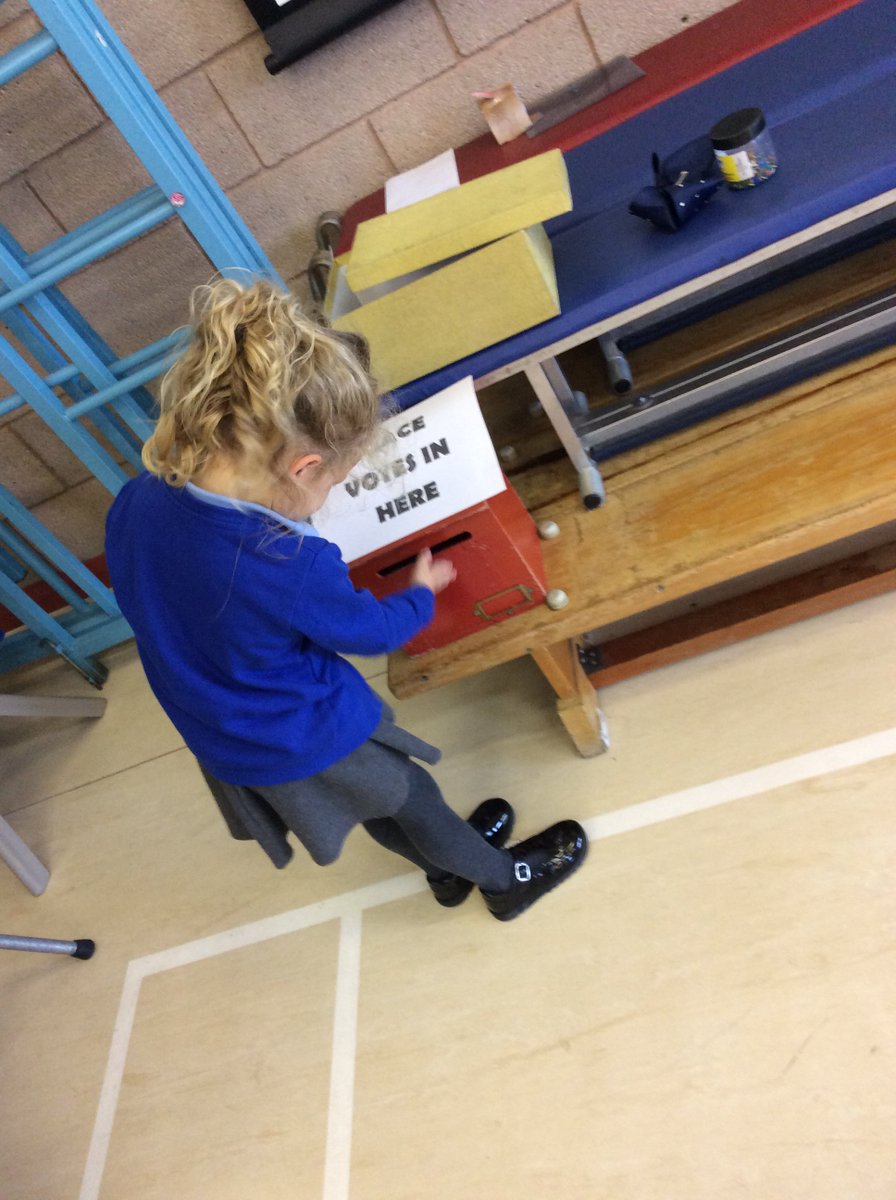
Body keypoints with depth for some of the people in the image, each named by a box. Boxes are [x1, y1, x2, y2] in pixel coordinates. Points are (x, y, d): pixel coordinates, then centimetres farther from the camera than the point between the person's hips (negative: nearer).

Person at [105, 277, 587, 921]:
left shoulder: (134, 504, -19)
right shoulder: (294, 568, -38)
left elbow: (139, 601, 2)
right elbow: (373, 630, -17)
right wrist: (423, 593, 4)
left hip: (220, 741, 7)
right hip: (311, 742, -6)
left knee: (382, 810, 30)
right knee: (411, 797, 22)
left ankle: (447, 866, 57)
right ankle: (507, 879, 49)